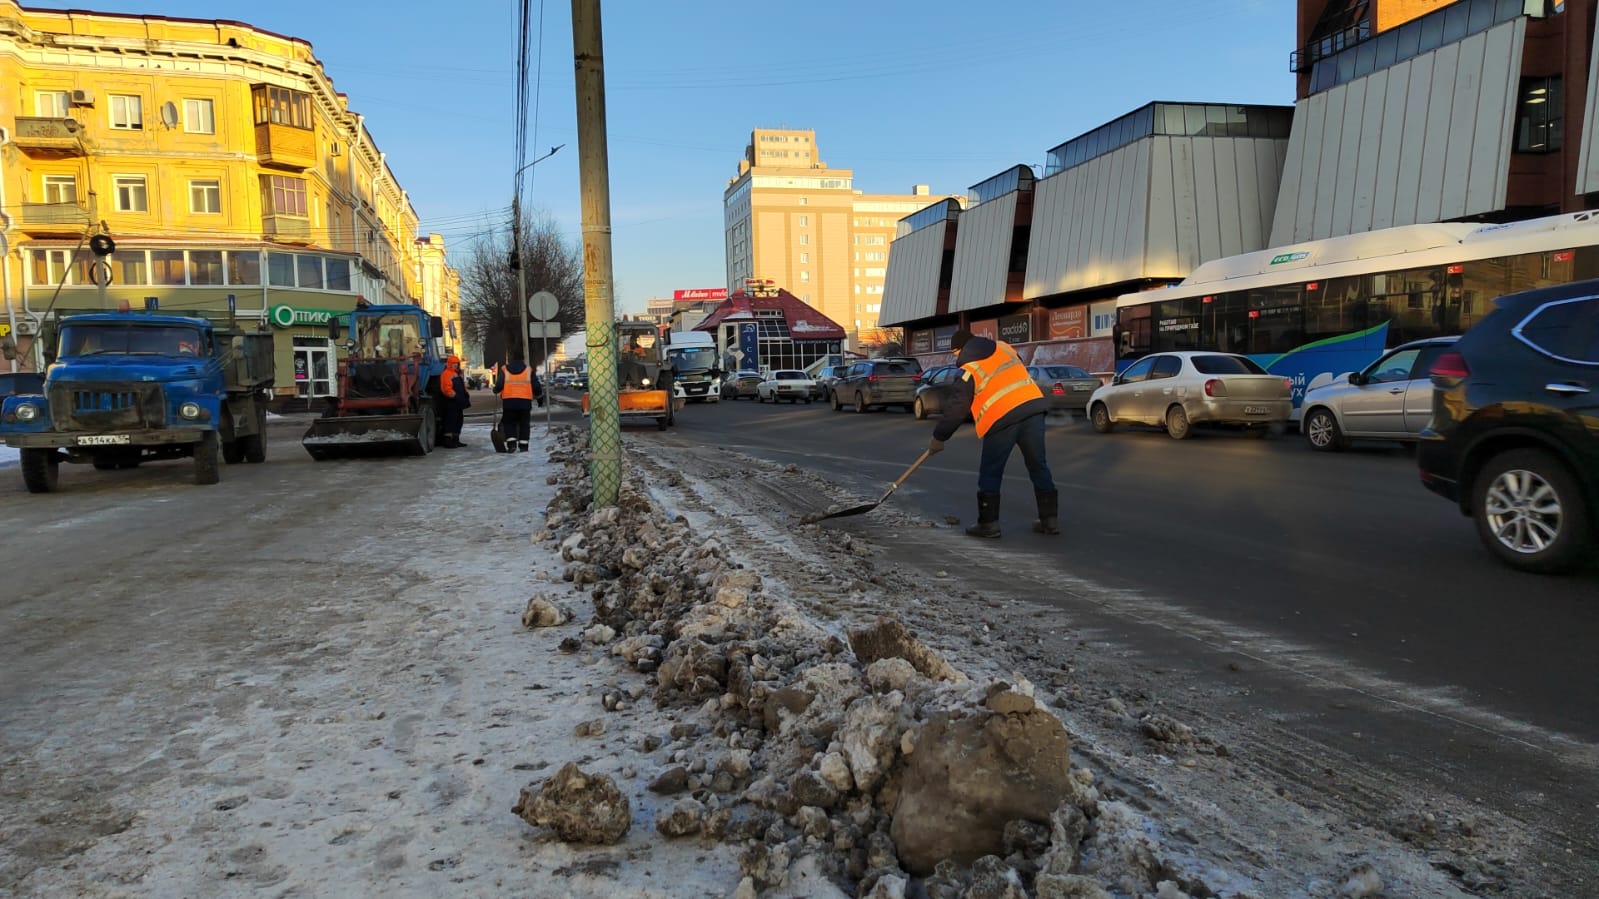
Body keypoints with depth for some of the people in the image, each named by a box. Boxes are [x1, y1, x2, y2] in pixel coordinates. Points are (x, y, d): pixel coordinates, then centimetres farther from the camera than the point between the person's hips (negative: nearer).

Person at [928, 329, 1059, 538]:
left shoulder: (968, 371, 0)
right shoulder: (1004, 348, 16)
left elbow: (955, 409, 1)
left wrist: (938, 438, 11)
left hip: (1002, 418, -6)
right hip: (1033, 406, 6)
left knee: (990, 473, 8)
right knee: (1038, 466, 13)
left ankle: (988, 524, 10)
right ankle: (1050, 519, 18)